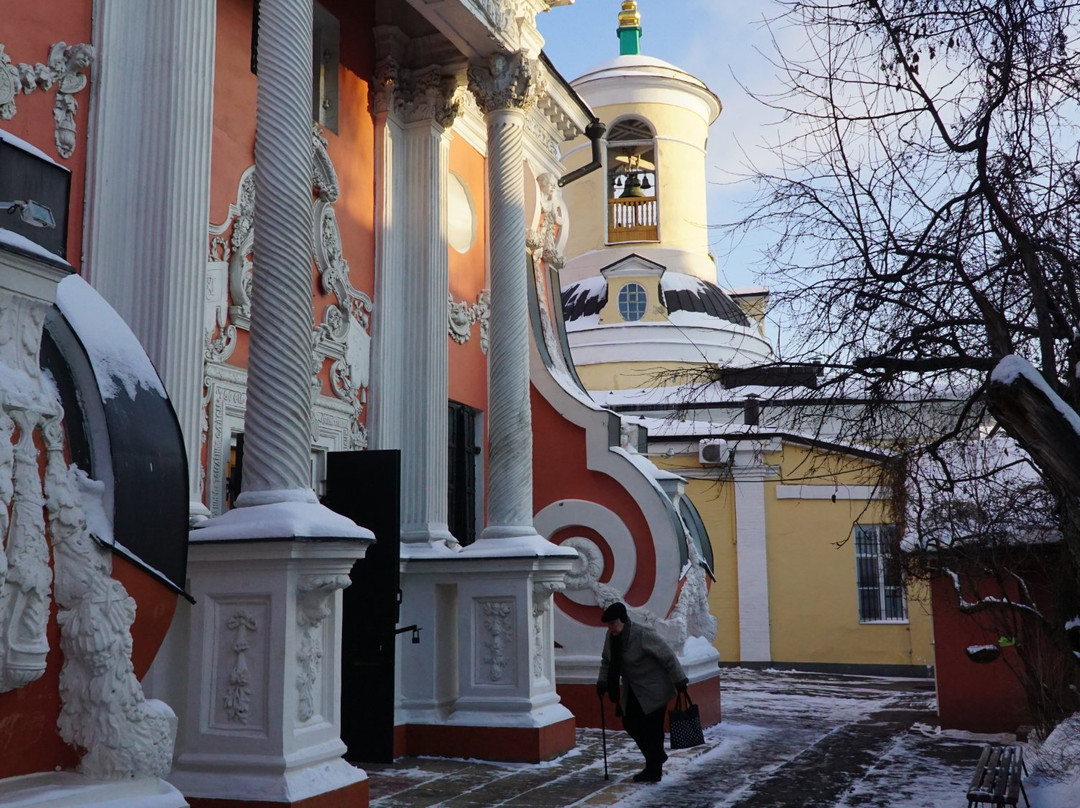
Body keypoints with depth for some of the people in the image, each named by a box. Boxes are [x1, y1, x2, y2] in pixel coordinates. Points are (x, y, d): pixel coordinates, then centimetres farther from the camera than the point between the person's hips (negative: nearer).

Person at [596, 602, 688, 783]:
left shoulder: (644, 635, -24)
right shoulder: (611, 636, -2)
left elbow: (668, 657, -19)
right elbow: (607, 661, 14)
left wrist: (679, 681, -16)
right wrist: (603, 681, 3)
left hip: (653, 690, -8)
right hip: (633, 691, 8)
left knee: (652, 729, -6)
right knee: (630, 723, 9)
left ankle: (653, 771, 6)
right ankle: (657, 756, 28)